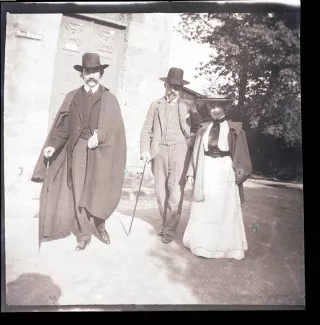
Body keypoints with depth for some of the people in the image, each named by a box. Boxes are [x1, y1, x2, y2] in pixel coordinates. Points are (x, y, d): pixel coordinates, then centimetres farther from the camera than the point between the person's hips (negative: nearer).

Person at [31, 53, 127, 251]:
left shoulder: (110, 99, 6)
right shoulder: (72, 97, 11)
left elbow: (115, 127, -3)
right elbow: (63, 126, 6)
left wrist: (99, 135, -21)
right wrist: (53, 145, -9)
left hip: (100, 152, -1)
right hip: (77, 151, 2)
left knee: (97, 193, 6)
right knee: (78, 194, 3)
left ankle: (99, 226, 30)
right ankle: (84, 234, 16)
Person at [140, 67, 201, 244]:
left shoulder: (188, 106, 9)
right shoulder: (156, 104, 13)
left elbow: (198, 127, 10)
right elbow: (146, 130, 8)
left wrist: (191, 143, -5)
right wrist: (145, 150, -3)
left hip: (179, 152, -2)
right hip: (159, 151, 2)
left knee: (175, 191, -6)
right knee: (160, 191, 6)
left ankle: (170, 229, 5)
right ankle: (166, 223, 23)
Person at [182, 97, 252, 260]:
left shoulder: (234, 129, 1)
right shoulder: (204, 129, 8)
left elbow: (241, 154, 0)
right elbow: (196, 152, 9)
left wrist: (239, 174, -8)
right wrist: (192, 173, 4)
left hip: (225, 173, -3)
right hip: (206, 171, 3)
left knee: (225, 209, 4)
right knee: (203, 209, 8)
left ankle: (224, 245, 18)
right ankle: (203, 243, 24)